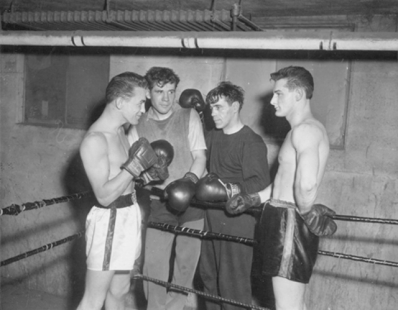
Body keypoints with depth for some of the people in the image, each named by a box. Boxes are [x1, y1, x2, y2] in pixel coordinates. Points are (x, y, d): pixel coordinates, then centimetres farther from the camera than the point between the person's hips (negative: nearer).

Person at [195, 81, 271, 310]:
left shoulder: (252, 142, -14)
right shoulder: (212, 137, 11)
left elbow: (260, 183, -20)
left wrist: (234, 190, -32)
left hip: (238, 220, -8)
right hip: (212, 218, 8)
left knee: (234, 282, 0)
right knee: (209, 276, 16)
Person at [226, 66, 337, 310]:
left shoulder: (305, 130, -16)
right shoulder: (303, 129, 18)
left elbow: (306, 183, -33)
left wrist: (307, 213, -16)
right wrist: (254, 199, 21)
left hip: (291, 223, -11)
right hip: (286, 220, 11)